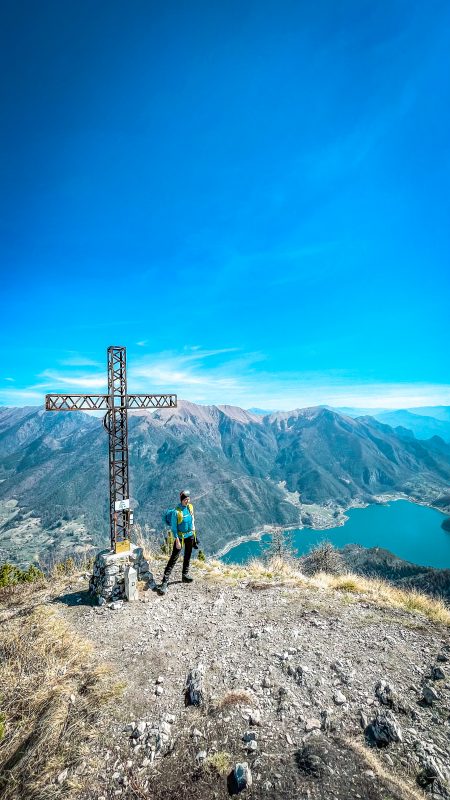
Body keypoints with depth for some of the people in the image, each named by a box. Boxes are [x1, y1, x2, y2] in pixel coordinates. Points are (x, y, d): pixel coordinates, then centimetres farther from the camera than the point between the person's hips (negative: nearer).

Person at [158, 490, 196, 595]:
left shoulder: (191, 507, -4)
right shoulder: (176, 511, -22)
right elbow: (174, 527, -17)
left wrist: (193, 530, 14)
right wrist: (177, 541, -18)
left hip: (190, 535, 6)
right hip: (181, 537, -6)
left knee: (187, 556, 19)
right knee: (173, 559, -6)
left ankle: (185, 575, 36)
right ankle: (165, 582, -3)